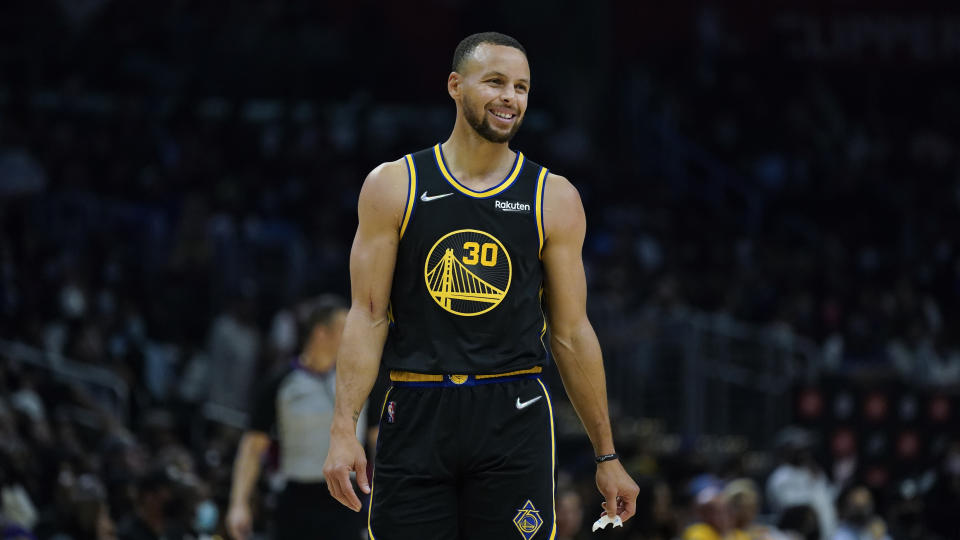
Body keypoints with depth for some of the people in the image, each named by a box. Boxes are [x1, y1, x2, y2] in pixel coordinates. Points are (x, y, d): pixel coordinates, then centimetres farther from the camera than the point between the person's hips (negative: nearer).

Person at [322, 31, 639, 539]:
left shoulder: (554, 198, 6)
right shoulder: (393, 186, 4)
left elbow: (572, 333, 9)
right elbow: (368, 315, 1)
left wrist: (606, 456, 8)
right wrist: (344, 428, -9)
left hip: (514, 418, 1)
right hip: (415, 416, 0)